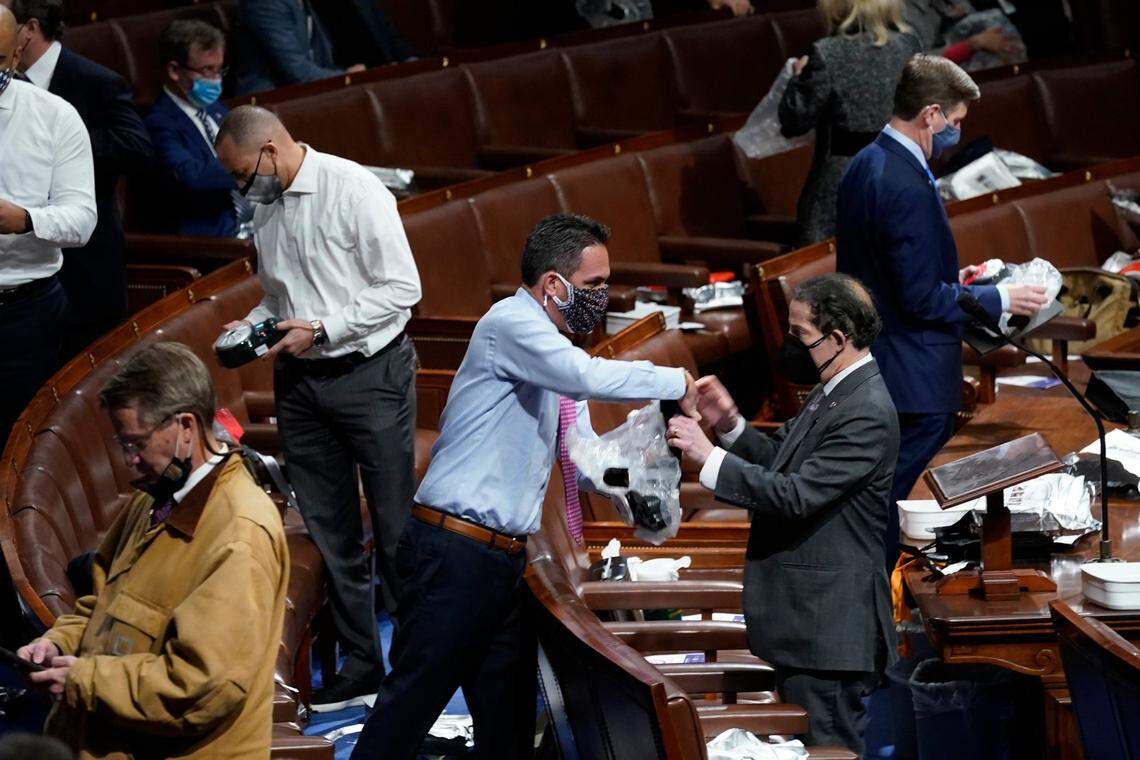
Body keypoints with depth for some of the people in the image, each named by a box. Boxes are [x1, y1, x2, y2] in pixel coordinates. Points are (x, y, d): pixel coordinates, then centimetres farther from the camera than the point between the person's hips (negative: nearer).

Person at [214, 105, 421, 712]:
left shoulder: (353, 190, -13)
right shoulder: (266, 209, 10)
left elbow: (402, 287, -15)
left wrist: (321, 329, -17)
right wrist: (251, 326, 1)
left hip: (369, 372, -7)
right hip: (300, 382, 7)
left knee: (395, 526, -4)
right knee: (330, 531, 9)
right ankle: (359, 666, 16)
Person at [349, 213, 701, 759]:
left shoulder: (558, 356, 17)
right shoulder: (512, 323, -10)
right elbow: (590, 377, -26)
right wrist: (676, 383, -13)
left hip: (507, 560, 9)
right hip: (456, 554, -9)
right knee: (412, 701, -8)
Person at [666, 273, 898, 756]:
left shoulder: (866, 413, -21)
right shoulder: (833, 391, 10)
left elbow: (795, 495, -26)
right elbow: (780, 459, 17)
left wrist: (708, 457, -23)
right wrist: (730, 425, 0)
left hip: (828, 625, -10)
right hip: (805, 613, 10)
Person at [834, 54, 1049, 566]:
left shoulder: (864, 165, 7)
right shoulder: (907, 187, -24)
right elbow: (923, 300, -23)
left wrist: (951, 280, 16)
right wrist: (999, 299, -11)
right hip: (914, 381, -10)